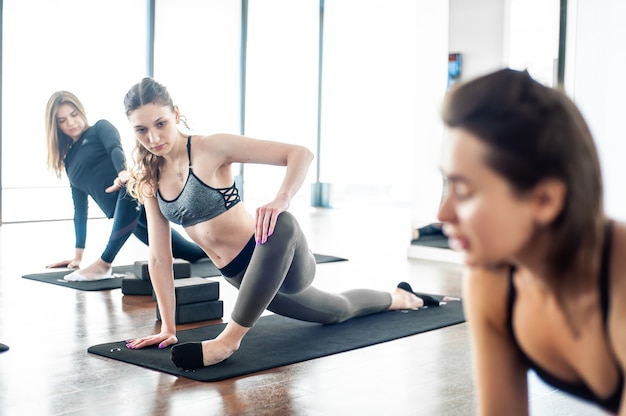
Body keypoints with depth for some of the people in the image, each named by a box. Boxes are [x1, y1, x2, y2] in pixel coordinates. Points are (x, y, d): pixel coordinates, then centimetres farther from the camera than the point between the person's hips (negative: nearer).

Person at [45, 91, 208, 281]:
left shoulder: (100, 128, 10)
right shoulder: (70, 160, 25)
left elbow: (116, 150, -13)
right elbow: (80, 207, 25)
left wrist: (124, 173, -37)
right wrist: (78, 256, 21)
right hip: (126, 214, 7)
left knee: (130, 187, -44)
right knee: (190, 254, 9)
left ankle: (104, 264, -39)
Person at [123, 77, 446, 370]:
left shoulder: (210, 148, -19)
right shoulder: (148, 181, 0)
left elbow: (300, 153, -23)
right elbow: (159, 257, 3)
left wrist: (282, 201, -41)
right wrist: (168, 326, -1)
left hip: (277, 257, -8)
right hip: (247, 277, 8)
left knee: (280, 225, -45)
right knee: (337, 311, 31)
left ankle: (231, 338, -31)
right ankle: (399, 298, 61)